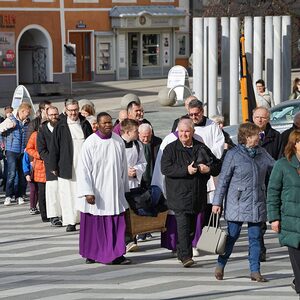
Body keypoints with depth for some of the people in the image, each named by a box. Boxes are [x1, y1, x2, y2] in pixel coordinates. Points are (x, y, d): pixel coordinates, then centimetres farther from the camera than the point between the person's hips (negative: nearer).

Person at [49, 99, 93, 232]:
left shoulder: (85, 124, 9)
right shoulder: (60, 126, 2)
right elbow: (54, 147, 3)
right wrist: (53, 166, -2)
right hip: (67, 165, -2)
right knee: (68, 193, -2)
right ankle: (70, 222, 2)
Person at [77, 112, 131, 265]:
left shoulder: (119, 141, 4)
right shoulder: (90, 143, -8)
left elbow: (123, 166, 11)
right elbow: (83, 168, -8)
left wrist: (124, 188, 13)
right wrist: (87, 192, -14)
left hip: (114, 190, 3)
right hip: (96, 192, -3)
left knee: (117, 223, -2)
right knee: (94, 224, 6)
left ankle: (116, 255, 1)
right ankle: (91, 254, 20)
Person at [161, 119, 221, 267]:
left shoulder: (201, 148, 10)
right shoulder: (171, 148, 1)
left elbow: (218, 165, 15)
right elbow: (165, 168, -11)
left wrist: (209, 169, -8)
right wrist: (186, 170, -18)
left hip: (197, 195, 4)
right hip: (179, 195, -4)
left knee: (192, 226, 10)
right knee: (183, 225, -14)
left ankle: (181, 253, 25)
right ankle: (185, 255, -16)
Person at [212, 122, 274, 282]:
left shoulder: (262, 153, 8)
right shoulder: (233, 154, -6)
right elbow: (223, 179, -5)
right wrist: (217, 202, -6)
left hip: (257, 204, 4)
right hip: (238, 203, -4)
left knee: (255, 237, 6)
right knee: (232, 235, 1)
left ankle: (255, 271, 13)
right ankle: (220, 266, 18)